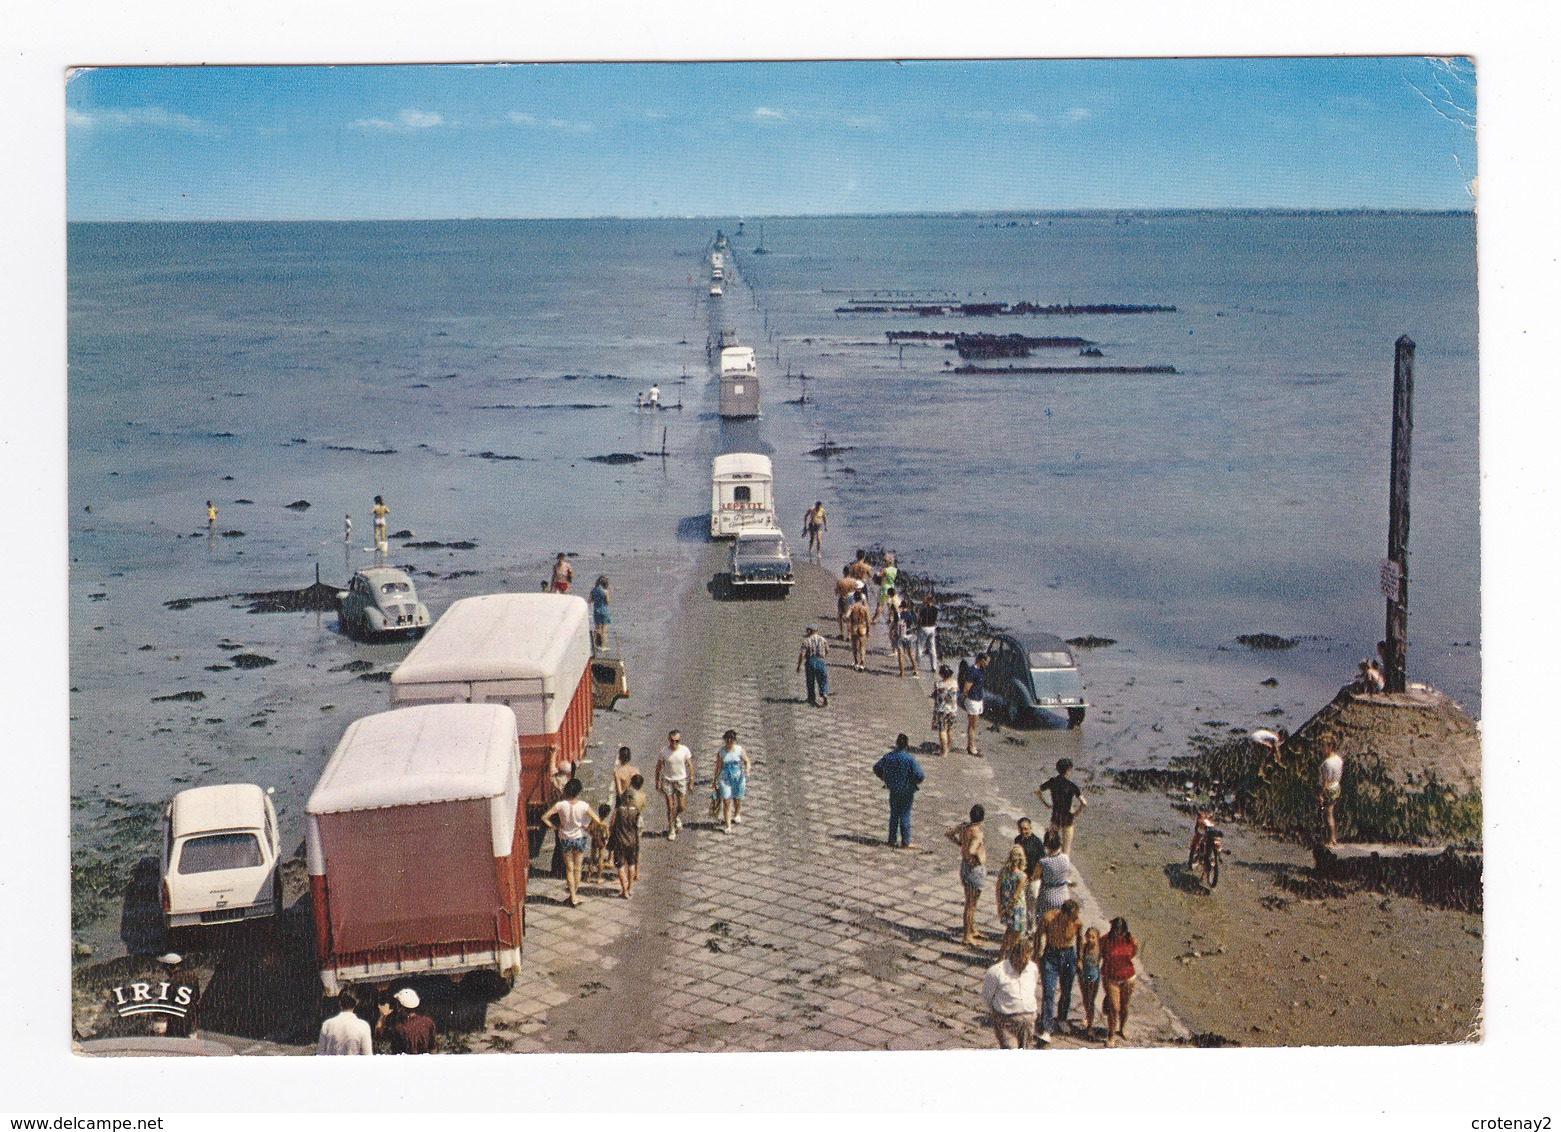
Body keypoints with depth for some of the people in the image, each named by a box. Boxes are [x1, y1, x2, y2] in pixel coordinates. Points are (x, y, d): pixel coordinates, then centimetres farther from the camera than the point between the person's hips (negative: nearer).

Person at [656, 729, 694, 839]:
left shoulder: (685, 750, -10)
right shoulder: (664, 751, -11)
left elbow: (690, 766, -1)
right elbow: (658, 767, 0)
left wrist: (691, 782, -1)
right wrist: (658, 782, 0)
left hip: (681, 780, 1)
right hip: (668, 781, -1)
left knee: (682, 806, 1)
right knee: (670, 807, 1)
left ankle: (678, 817, 36)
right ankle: (671, 830, 15)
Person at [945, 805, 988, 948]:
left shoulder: (964, 826, -3)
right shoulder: (977, 833, -28)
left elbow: (947, 833, 9)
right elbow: (971, 851, -42)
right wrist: (979, 859, -23)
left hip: (965, 865, 8)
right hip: (976, 869, -8)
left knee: (970, 902, 23)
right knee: (971, 905, 4)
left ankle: (972, 931, 38)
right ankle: (967, 937, 14)